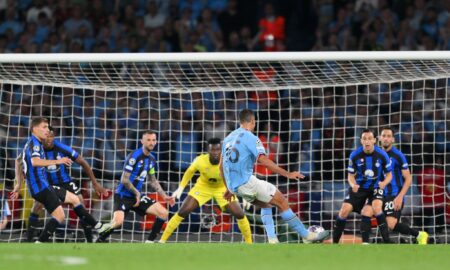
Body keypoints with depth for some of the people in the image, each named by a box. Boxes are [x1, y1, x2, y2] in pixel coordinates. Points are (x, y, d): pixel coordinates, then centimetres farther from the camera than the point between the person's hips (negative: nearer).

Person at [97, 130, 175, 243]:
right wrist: (136, 193, -8)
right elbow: (124, 180, -17)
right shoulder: (134, 156, -16)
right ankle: (99, 241, -5)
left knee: (164, 213, -4)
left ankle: (150, 241, 7)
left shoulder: (152, 159, 8)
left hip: (137, 196, 7)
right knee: (118, 221, -30)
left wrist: (164, 196, 16)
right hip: (123, 196, -7)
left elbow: (152, 180, 22)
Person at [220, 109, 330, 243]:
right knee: (282, 202, -1)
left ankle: (272, 240, 9)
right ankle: (307, 235, 0)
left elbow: (222, 166, 20)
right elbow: (264, 161, -19)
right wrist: (288, 174, -19)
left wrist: (229, 189, 29)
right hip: (246, 181, -8)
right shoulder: (250, 137, -8)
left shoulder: (228, 138, 16)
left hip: (233, 185, 8)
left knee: (266, 204, 24)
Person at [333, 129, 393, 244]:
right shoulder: (355, 155, -14)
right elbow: (351, 175, -2)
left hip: (376, 187, -2)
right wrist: (353, 185, -25)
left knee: (376, 208, -29)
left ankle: (387, 242, -20)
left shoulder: (382, 155, -17)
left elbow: (389, 174, -3)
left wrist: (384, 183, -26)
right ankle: (334, 242, 2)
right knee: (344, 210, -12)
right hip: (359, 187, 2)